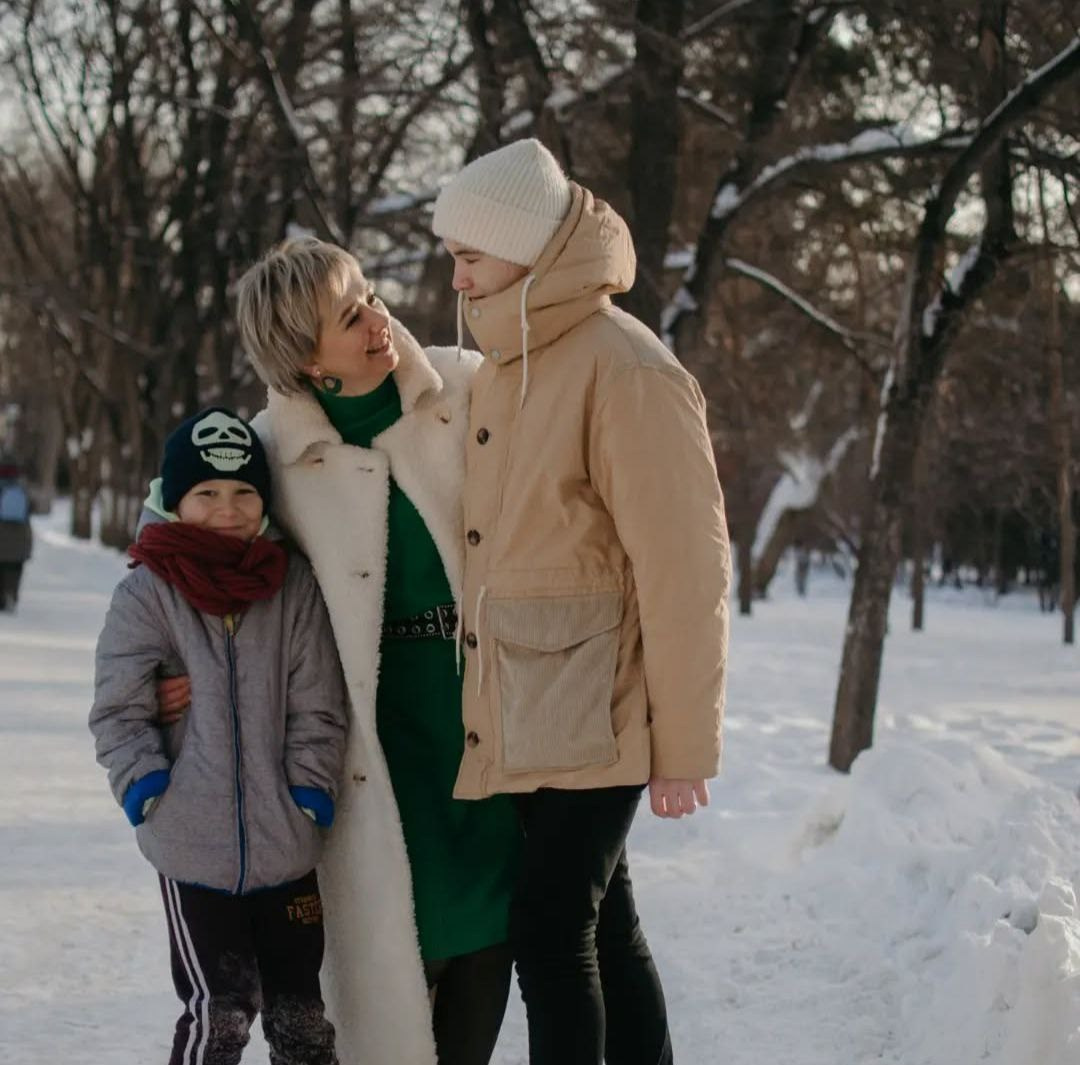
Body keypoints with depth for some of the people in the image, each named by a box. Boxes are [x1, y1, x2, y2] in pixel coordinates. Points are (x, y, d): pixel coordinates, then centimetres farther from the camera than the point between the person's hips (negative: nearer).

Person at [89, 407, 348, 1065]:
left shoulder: (294, 585, 2)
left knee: (299, 1011, 14)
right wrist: (148, 790, -13)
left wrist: (310, 791, -5)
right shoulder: (147, 593, -4)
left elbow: (319, 708, 3)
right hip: (193, 845, -3)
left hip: (288, 845, 3)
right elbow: (119, 710, -3)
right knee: (219, 1008, -4)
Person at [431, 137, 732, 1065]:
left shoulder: (625, 371, -16)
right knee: (604, 930, 15)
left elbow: (684, 570, -17)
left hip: (591, 717, -8)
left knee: (552, 932, -6)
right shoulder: (505, 367, 11)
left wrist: (683, 743, -14)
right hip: (526, 718, 8)